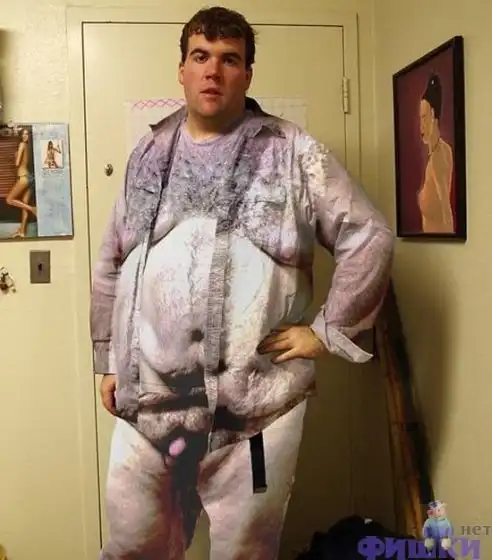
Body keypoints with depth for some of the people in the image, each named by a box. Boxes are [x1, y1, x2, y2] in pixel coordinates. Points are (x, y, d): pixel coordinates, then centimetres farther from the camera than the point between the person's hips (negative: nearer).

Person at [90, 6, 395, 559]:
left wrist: (328, 332, -4)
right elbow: (110, 269, 16)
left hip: (257, 404, -3)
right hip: (147, 401, 4)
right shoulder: (147, 156, 11)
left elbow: (370, 239, -1)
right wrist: (108, 361, 15)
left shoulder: (293, 154, -1)